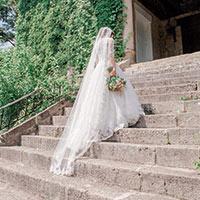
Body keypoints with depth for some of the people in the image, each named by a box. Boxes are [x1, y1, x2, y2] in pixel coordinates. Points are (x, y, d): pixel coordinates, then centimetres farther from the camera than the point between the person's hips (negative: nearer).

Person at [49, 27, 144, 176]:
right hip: (108, 68, -7)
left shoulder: (98, 42, 26)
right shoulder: (109, 40, 6)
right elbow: (111, 55, -10)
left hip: (98, 70, 7)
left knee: (96, 98, 2)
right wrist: (114, 69, -19)